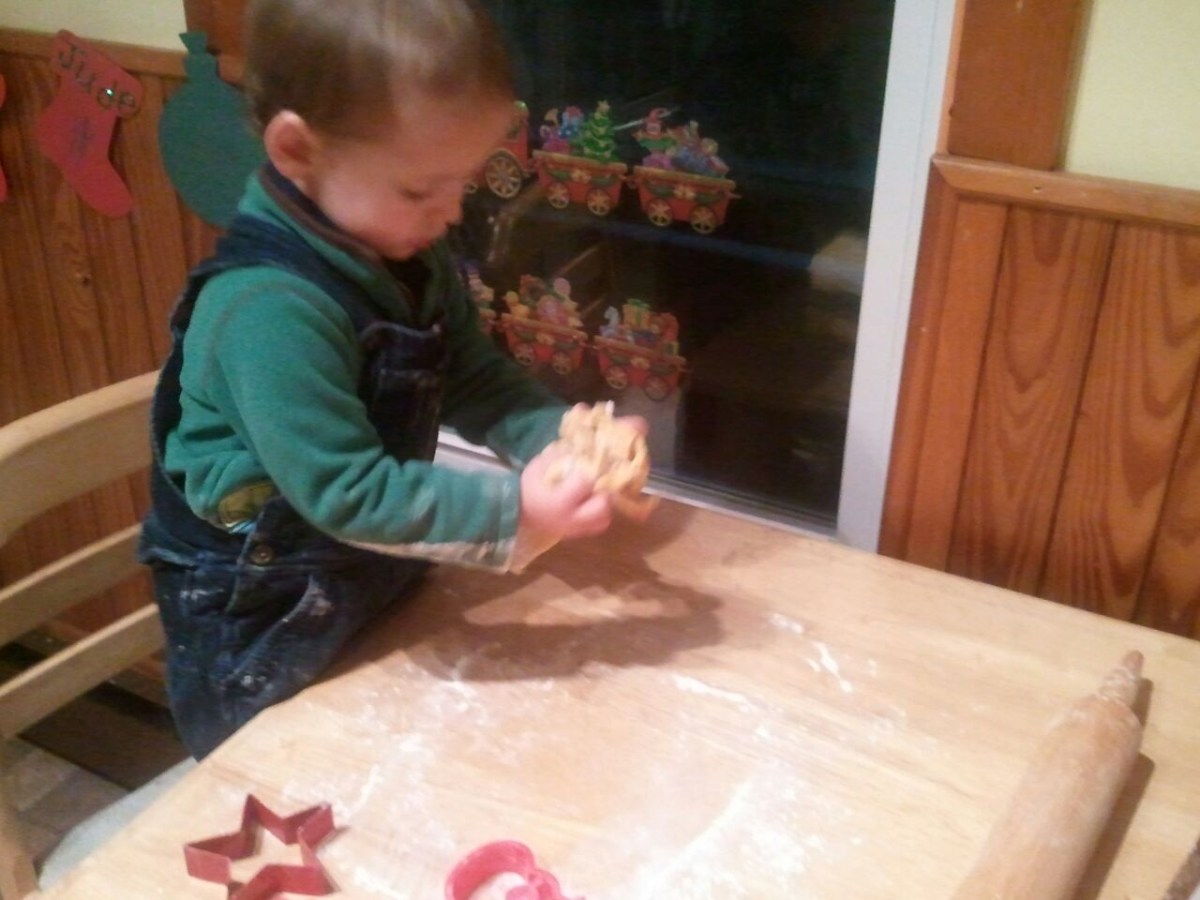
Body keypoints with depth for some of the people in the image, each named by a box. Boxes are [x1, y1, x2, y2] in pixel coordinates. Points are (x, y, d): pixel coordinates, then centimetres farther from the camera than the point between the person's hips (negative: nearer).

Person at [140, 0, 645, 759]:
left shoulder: (409, 258, -6)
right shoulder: (271, 309, -34)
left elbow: (476, 378, -2)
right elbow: (346, 492, -33)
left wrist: (560, 439, -20)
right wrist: (512, 512, -34)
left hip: (379, 587, 8)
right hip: (261, 633, -8)